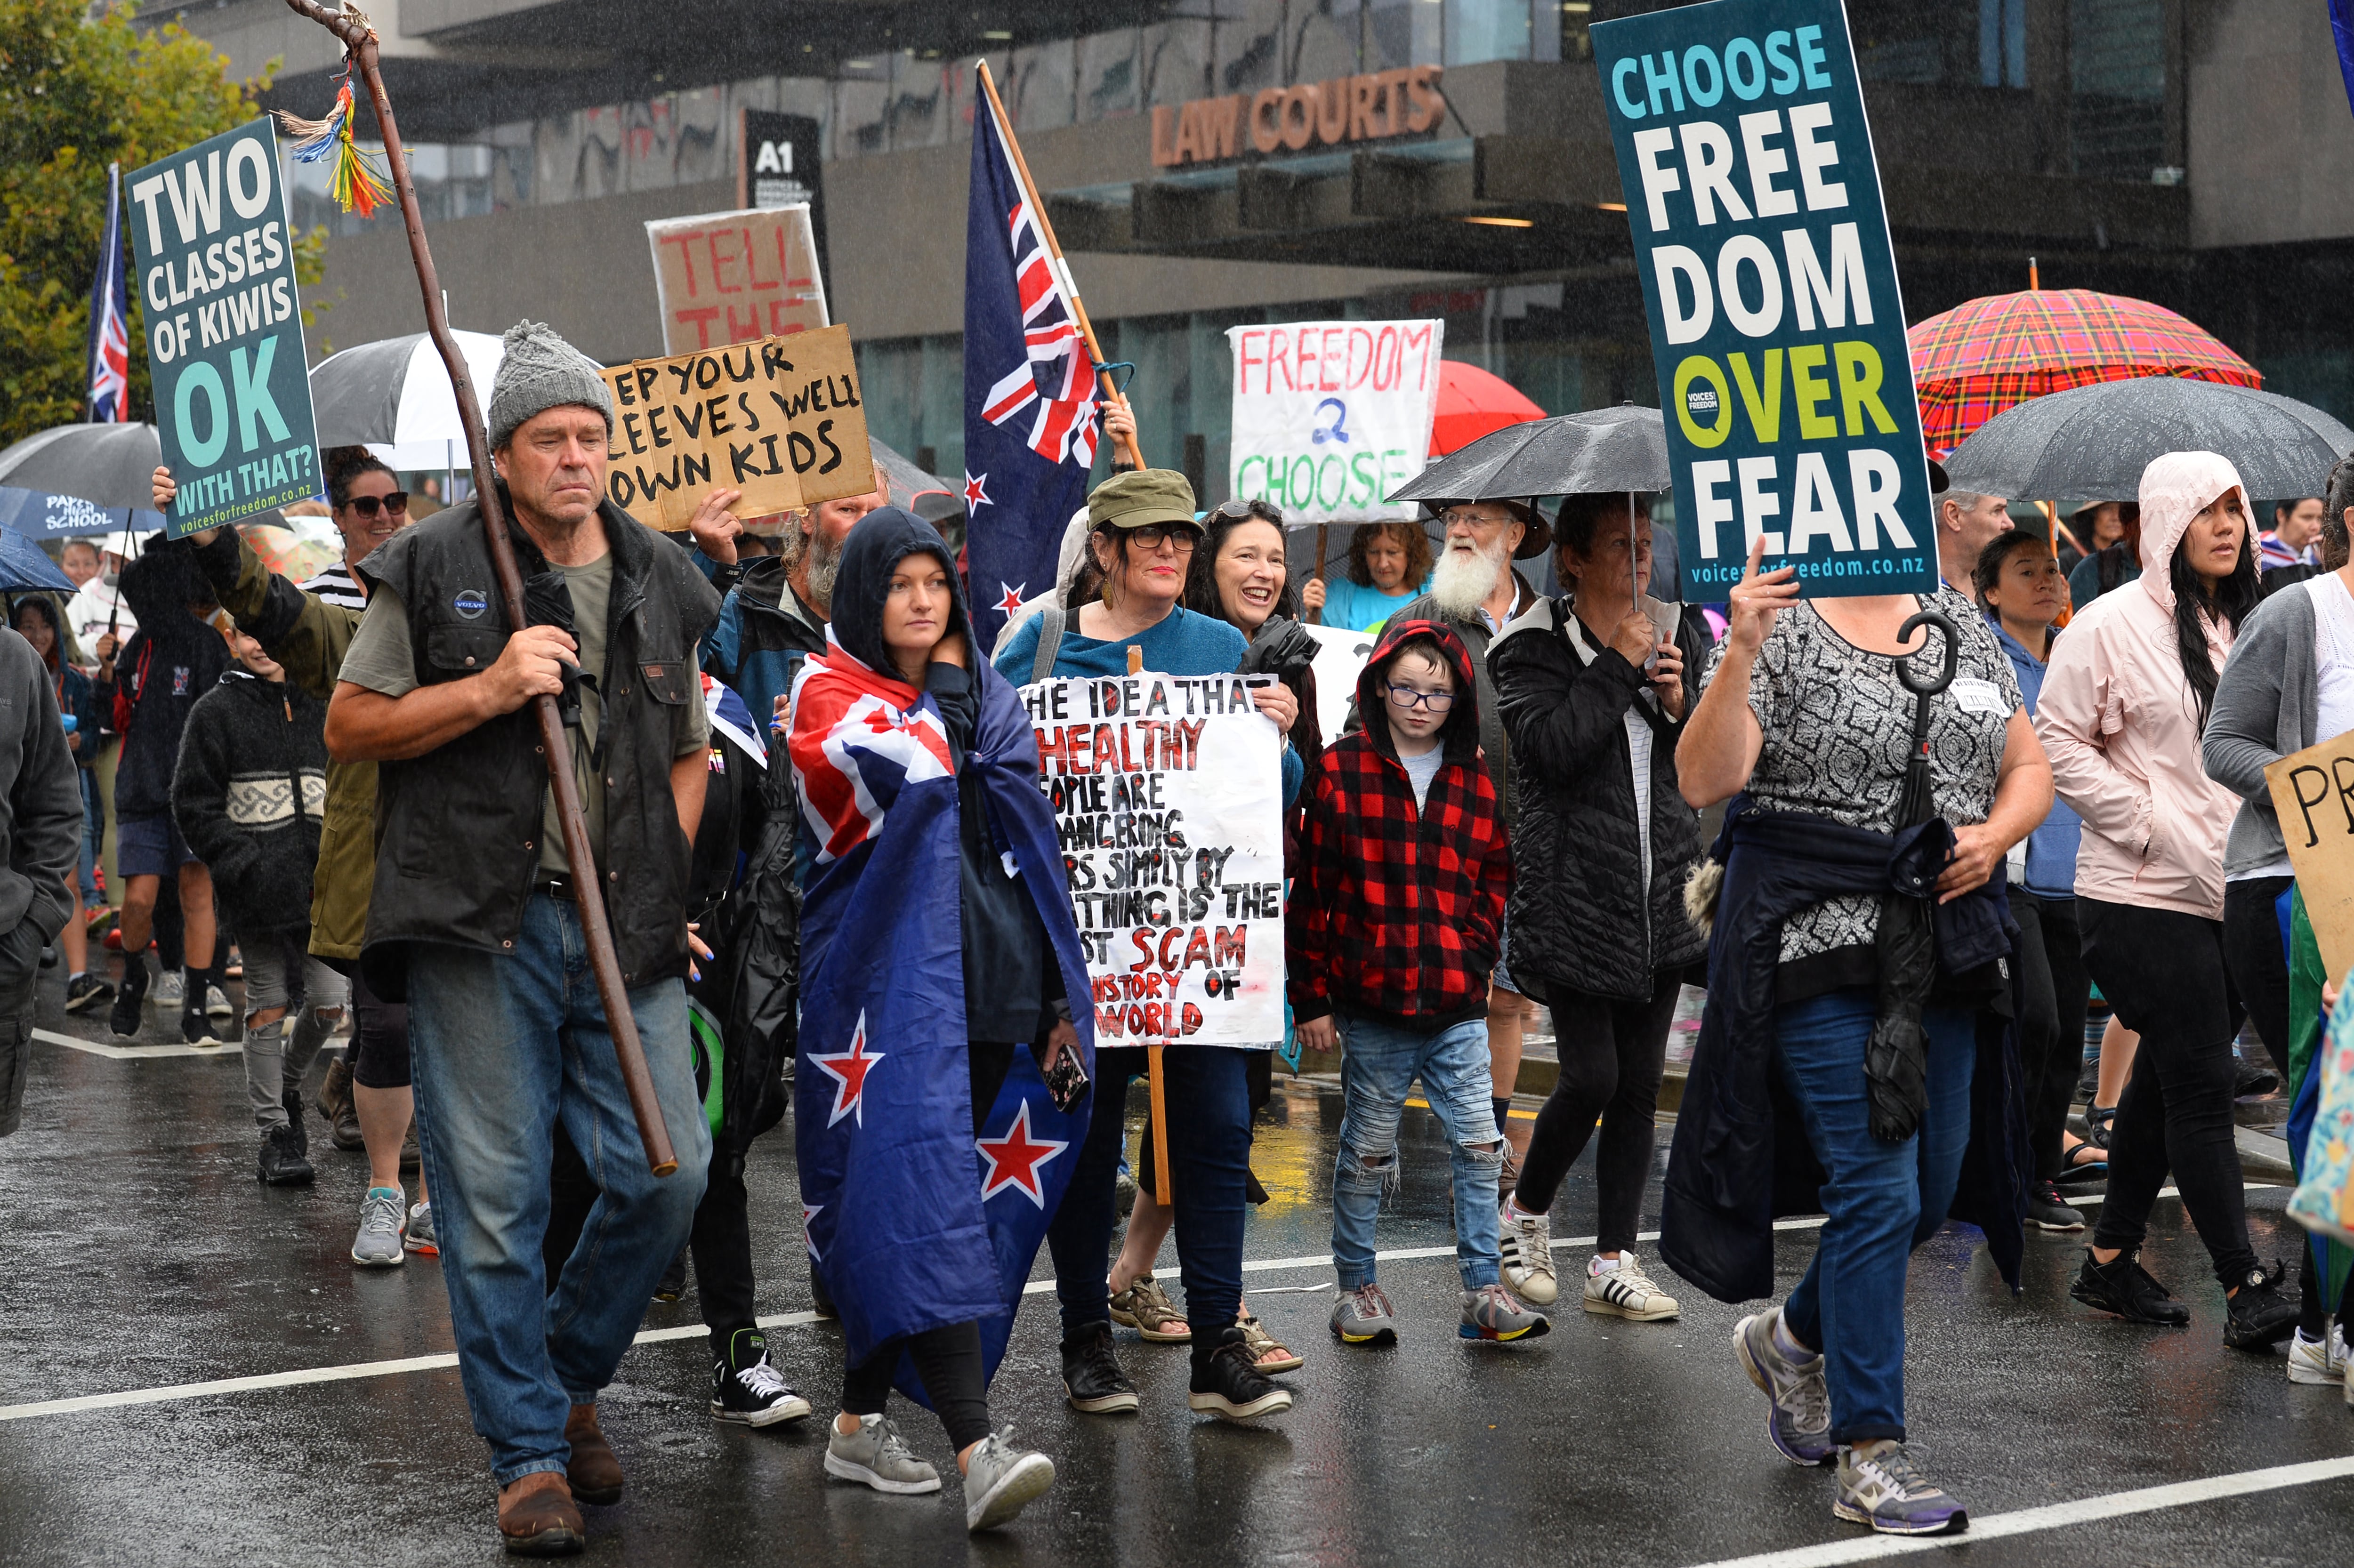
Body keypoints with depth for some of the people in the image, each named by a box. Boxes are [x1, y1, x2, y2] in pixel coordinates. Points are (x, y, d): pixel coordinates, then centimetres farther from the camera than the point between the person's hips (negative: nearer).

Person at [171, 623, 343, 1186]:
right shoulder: (217, 711, 1)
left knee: (328, 1002, 0)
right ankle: (275, 1129, 7)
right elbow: (194, 805, -2)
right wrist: (244, 865, -10)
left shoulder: (318, 707, 14)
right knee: (268, 1006, -1)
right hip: (259, 887, -4)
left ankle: (288, 1082, 29)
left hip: (321, 883, 4)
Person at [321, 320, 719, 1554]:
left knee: (667, 1171, -2)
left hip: (623, 926, 3)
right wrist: (489, 690, -10)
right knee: (495, 1196, -2)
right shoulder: (432, 568, 1)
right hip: (477, 922, -3)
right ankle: (528, 1452, 10)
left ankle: (569, 1375, 24)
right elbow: (348, 725, 2)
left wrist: (656, 865, 6)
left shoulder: (662, 582, 13)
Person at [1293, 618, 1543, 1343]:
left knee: (1480, 1147, 1)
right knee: (1368, 1151, 6)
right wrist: (1311, 997, -3)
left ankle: (1483, 1292, 10)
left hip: (1457, 1010, 3)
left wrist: (1474, 961, 3)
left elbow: (1494, 884, 17)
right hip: (1370, 1008, -3)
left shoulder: (1477, 783, 9)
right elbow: (1311, 890, -1)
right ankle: (1356, 1288, 18)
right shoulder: (1342, 770, -1)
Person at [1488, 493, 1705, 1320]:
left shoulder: (1680, 634, 10)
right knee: (1591, 1075, -9)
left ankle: (1613, 1262, 13)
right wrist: (1622, 665, -15)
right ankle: (1524, 1213, 18)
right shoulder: (1531, 648, -4)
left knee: (1640, 1082, 6)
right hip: (1575, 894, -5)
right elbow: (1552, 745, -20)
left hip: (1662, 891, 5)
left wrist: (1680, 704, -8)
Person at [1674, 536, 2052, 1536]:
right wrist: (1741, 654, -27)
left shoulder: (1962, 626, 13)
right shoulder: (1782, 631, -5)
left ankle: (1793, 1339, 38)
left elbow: (2029, 769, 17)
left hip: (1944, 953, 6)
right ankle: (1868, 1462, -1)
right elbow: (1704, 781, -16)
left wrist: (1994, 835, -3)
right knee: (1878, 1189, -9)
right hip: (1826, 945, -6)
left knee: (1934, 1190, 12)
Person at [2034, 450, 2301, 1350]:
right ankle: (2246, 1289, -3)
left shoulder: (2251, 625, 12)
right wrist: (2150, 824, -15)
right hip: (2146, 897, -7)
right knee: (2201, 1089, -6)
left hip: (2236, 896, 7)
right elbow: (2057, 739, -9)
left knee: (2166, 1083, 13)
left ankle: (2112, 1260, 24)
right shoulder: (2114, 624, -8)